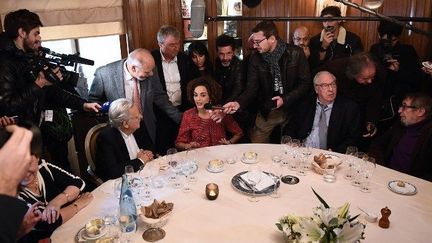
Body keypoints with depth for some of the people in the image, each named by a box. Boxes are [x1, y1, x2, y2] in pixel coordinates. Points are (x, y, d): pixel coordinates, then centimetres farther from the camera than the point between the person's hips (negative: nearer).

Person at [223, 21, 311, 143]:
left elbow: (306, 83, -6)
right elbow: (252, 88, -5)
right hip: (267, 110, 2)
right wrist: (238, 103, -24)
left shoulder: (295, 53, -10)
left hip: (292, 108, -1)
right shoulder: (255, 58, -4)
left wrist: (285, 99, -17)